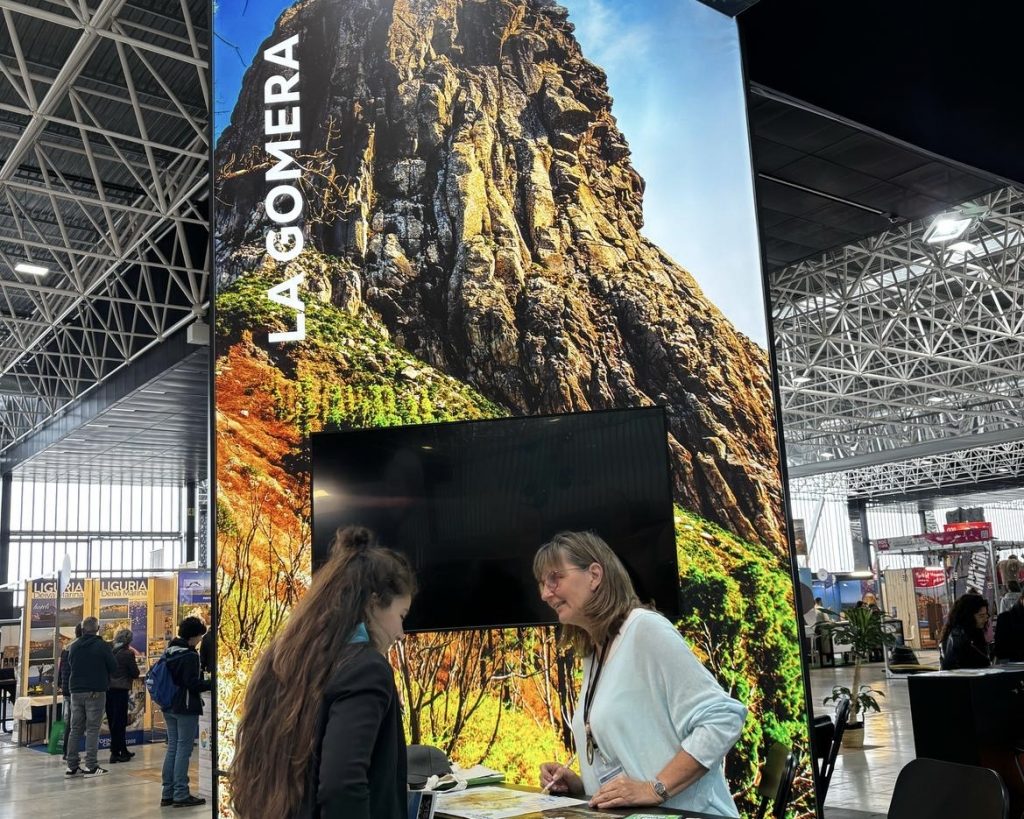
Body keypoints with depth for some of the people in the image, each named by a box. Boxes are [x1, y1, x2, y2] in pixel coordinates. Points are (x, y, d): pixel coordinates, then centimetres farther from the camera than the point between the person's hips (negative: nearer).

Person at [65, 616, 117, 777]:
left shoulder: (73, 646, 4)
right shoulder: (102, 645, -10)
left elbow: (70, 666, 13)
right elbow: (113, 667, -6)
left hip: (76, 691, 5)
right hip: (96, 692, -4)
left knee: (76, 729, 11)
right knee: (92, 729, -2)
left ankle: (72, 766, 12)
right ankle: (91, 767, -3)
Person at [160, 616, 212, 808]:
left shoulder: (169, 651, 8)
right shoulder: (190, 655, -18)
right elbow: (193, 684, -21)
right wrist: (211, 683, -11)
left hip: (169, 707, 9)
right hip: (185, 708, -9)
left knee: (172, 747, 14)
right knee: (184, 749, -2)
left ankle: (168, 793, 18)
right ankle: (181, 794, 2)